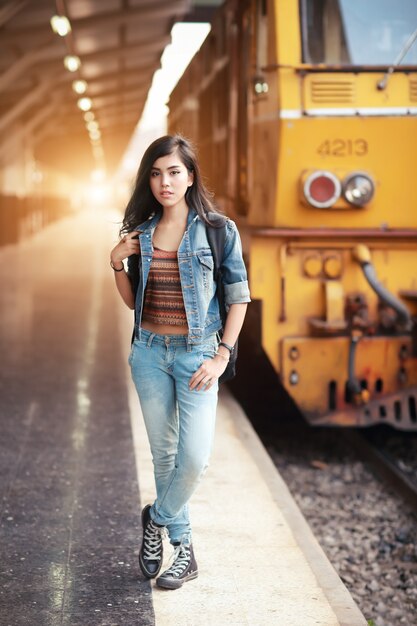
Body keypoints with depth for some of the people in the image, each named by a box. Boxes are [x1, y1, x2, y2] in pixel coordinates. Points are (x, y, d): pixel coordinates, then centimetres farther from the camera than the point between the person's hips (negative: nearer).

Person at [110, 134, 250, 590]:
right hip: (149, 351, 4)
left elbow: (239, 297, -2)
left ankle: (158, 519, 16)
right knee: (163, 453, 9)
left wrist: (222, 356, -9)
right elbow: (132, 301, 13)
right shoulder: (140, 232, 6)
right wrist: (117, 263, -4)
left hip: (196, 351, -3)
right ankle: (183, 549, 22)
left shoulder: (218, 231, -5)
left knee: (194, 456, -12)